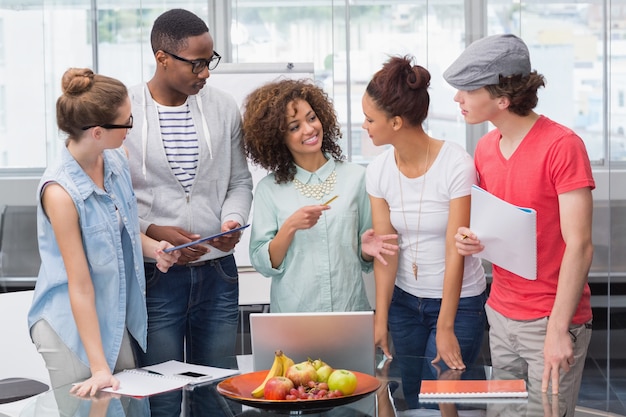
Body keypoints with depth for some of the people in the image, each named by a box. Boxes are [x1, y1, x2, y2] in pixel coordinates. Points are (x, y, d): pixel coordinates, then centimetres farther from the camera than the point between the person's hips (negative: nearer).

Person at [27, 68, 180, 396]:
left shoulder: (117, 160, -2)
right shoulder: (60, 191, -23)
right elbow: (80, 286, -22)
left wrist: (153, 247, -6)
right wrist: (99, 368, -21)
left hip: (118, 318, 7)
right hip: (71, 325, -7)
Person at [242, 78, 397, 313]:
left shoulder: (356, 177, 0)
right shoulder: (269, 189, -1)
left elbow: (364, 259, 8)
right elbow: (262, 264, -4)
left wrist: (367, 250, -12)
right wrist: (290, 227, -17)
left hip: (351, 309, 1)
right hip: (292, 313, -1)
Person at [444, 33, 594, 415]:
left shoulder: (562, 146, -16)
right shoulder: (485, 148, 6)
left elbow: (579, 245, -19)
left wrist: (557, 331, -23)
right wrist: (470, 240, -5)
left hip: (552, 320, -6)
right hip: (500, 314, 7)